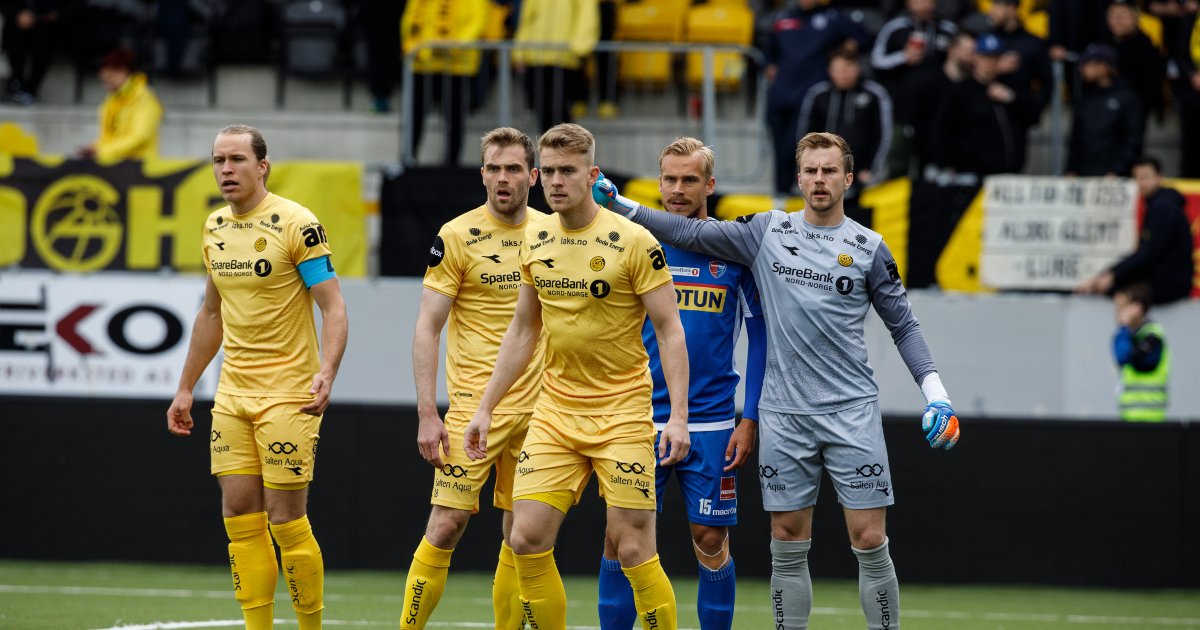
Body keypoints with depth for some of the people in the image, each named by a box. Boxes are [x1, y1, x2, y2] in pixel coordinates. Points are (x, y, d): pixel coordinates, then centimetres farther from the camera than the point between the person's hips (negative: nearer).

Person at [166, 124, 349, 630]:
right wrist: (185, 388, 22)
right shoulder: (215, 228, 10)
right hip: (232, 393, 6)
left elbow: (333, 306, -13)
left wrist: (326, 373, -28)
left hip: (288, 393, -6)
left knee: (285, 519, -7)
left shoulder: (297, 224, -10)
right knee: (240, 516, 2)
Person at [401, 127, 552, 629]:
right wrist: (427, 414, -14)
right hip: (475, 404, -4)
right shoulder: (457, 237, -7)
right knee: (446, 525, -10)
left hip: (536, 405, 4)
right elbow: (426, 329, -7)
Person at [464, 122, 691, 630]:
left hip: (622, 412, -5)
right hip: (554, 412, 5)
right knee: (527, 540, -4)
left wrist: (678, 416, -17)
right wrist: (485, 407, 16)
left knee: (632, 548, -7)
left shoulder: (632, 242, -10)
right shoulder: (535, 243, 7)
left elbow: (669, 330, -9)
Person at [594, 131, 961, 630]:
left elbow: (903, 326, 9)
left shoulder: (869, 248, 4)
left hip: (851, 412, -1)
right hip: (783, 418, 1)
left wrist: (935, 393, 1)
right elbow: (691, 233, 9)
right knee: (788, 546, 4)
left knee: (870, 541, -6)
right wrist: (618, 203, 4)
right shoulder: (767, 232, 6)